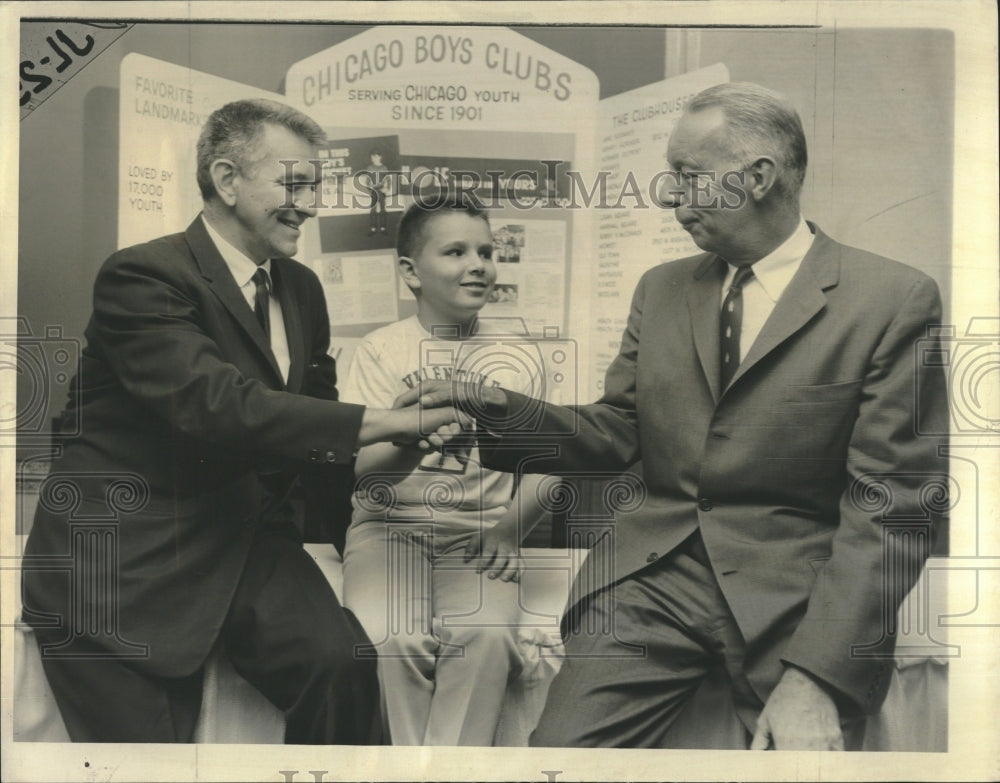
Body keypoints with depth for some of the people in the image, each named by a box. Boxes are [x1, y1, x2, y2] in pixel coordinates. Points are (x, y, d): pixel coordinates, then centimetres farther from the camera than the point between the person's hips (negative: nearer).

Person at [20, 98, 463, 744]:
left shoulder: (301, 288, 11)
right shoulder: (142, 276, -13)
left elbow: (315, 446, 14)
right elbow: (217, 405, -28)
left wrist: (404, 445, -6)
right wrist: (381, 422, -28)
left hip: (248, 541, 5)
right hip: (123, 565, -5)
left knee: (342, 662, -19)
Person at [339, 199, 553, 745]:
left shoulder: (515, 357, 10)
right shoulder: (380, 350, 4)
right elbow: (363, 470, -6)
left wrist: (509, 527, -12)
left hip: (480, 531, 1)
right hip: (391, 525, -1)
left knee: (485, 637, -28)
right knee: (388, 638, -27)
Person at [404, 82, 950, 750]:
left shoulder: (894, 300, -4)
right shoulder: (662, 288, 13)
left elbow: (891, 507, -8)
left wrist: (816, 679, -16)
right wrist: (500, 414, -4)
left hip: (796, 596, -2)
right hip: (653, 575, 3)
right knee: (562, 749, -12)